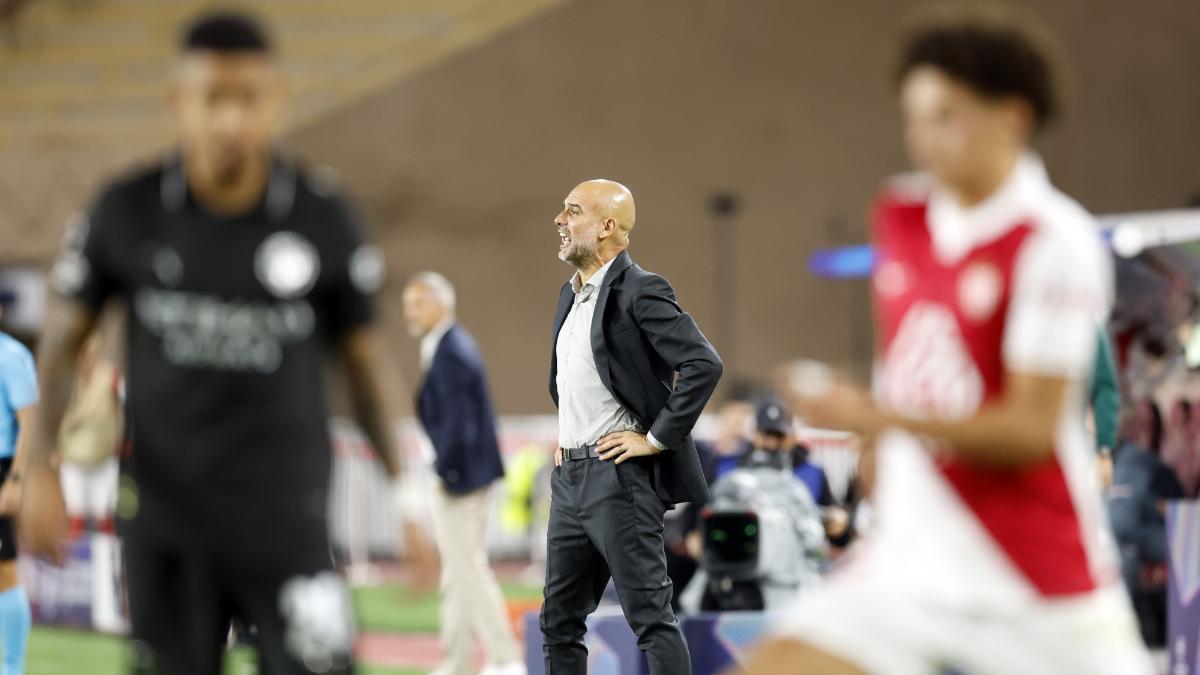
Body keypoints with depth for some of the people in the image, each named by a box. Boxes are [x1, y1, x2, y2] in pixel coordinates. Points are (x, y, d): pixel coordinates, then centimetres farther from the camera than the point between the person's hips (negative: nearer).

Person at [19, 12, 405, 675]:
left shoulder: (324, 219, -5)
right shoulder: (127, 212, -4)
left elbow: (363, 359, 7)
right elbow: (63, 336, 8)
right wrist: (41, 471, 0)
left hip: (285, 519, -1)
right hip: (164, 525, 1)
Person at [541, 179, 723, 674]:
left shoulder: (639, 292, -12)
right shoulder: (571, 295, 15)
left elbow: (704, 364, -21)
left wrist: (657, 439, -17)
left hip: (618, 475, -9)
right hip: (569, 475, 9)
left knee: (651, 618, -6)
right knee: (559, 623, 10)